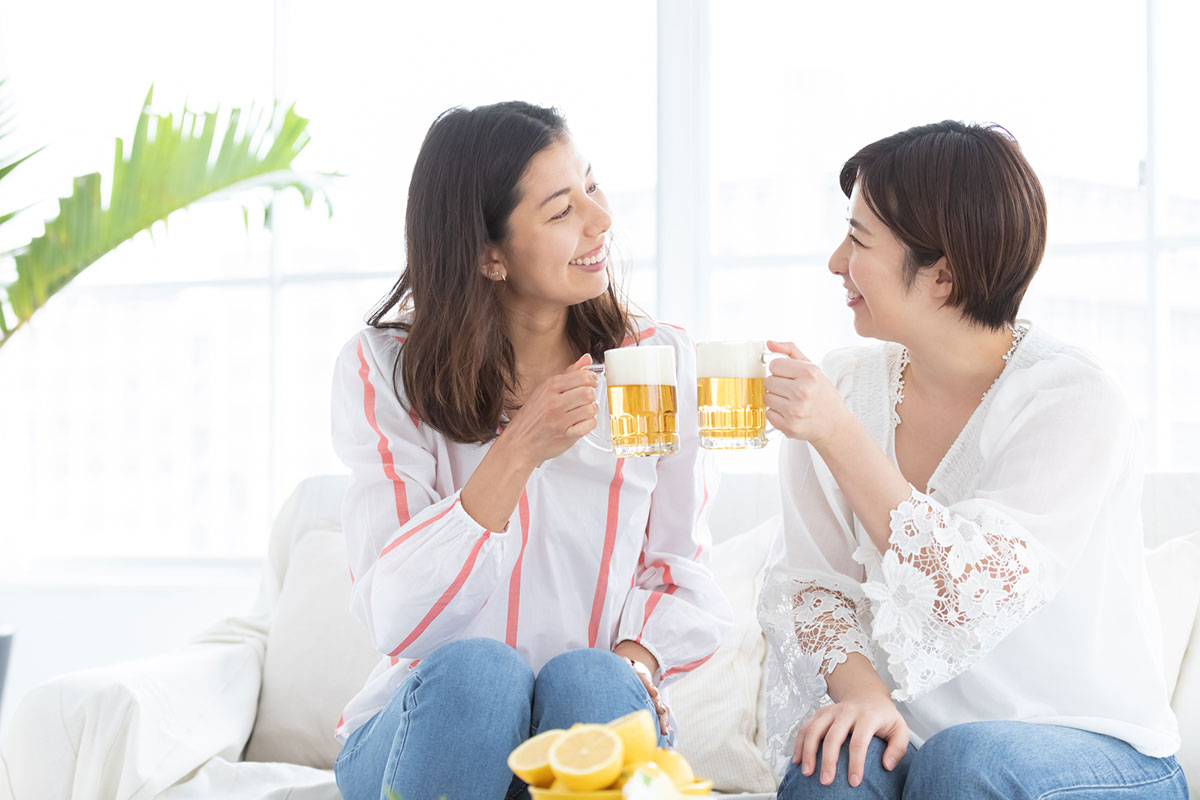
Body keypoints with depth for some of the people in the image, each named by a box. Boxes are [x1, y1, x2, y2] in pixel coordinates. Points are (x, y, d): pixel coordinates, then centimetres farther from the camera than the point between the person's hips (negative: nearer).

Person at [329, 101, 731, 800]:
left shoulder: (660, 361, 1)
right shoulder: (382, 369, -6)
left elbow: (686, 581, 2)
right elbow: (394, 618, -15)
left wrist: (634, 662, -20)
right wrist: (516, 453, -25)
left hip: (600, 718, 1)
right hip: (433, 721, -1)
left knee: (590, 678, -30)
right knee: (477, 669, -32)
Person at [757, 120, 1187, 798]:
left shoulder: (1076, 402, -13)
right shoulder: (845, 385, 2)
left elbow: (975, 594, -23)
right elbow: (813, 580, 1)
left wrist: (840, 436, -28)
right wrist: (859, 686, -19)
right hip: (914, 739, 3)